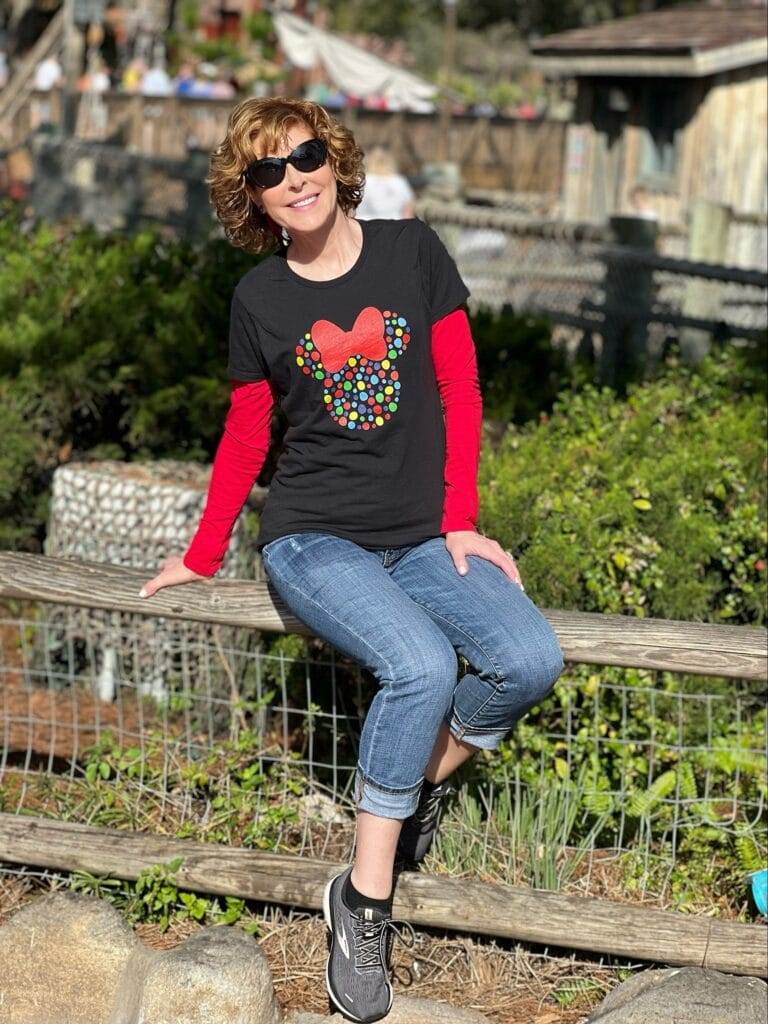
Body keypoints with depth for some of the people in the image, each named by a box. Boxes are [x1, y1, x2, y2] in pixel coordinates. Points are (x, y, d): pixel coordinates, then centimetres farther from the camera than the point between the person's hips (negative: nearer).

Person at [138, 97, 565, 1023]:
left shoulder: (412, 252, 2)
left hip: (422, 538, 2)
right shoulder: (259, 298, 3)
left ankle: (424, 782, 4)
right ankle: (364, 899, -17)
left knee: (530, 661, -25)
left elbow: (461, 394, 3)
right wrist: (201, 556, 11)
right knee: (423, 667, -31)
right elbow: (244, 437, 12)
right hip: (314, 539, -2)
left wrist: (460, 525, -4)